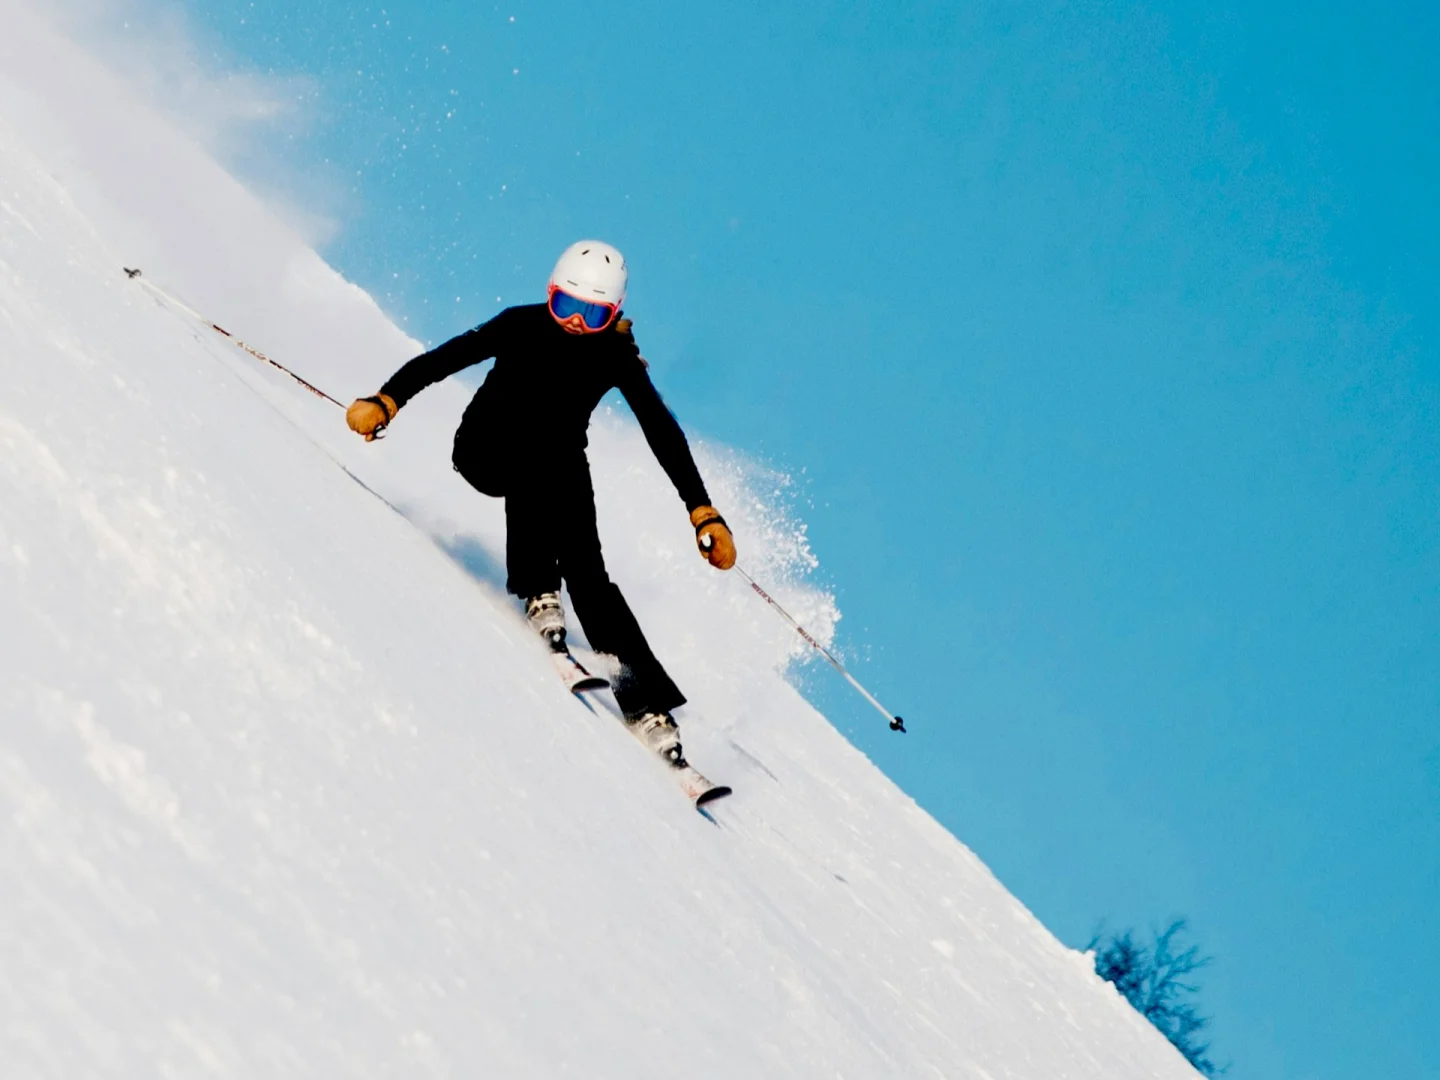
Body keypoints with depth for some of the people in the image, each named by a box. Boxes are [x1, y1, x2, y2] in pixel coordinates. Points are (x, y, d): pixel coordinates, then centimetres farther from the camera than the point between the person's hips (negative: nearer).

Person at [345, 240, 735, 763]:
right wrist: (386, 402, -43)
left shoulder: (617, 357, -15)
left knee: (587, 572, -19)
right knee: (534, 472, -37)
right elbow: (444, 358, -26)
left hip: (561, 464, 1)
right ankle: (538, 594, -31)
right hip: (488, 451, -1)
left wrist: (703, 514, -26)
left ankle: (646, 705, -25)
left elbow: (663, 434, -17)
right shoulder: (523, 326, -20)